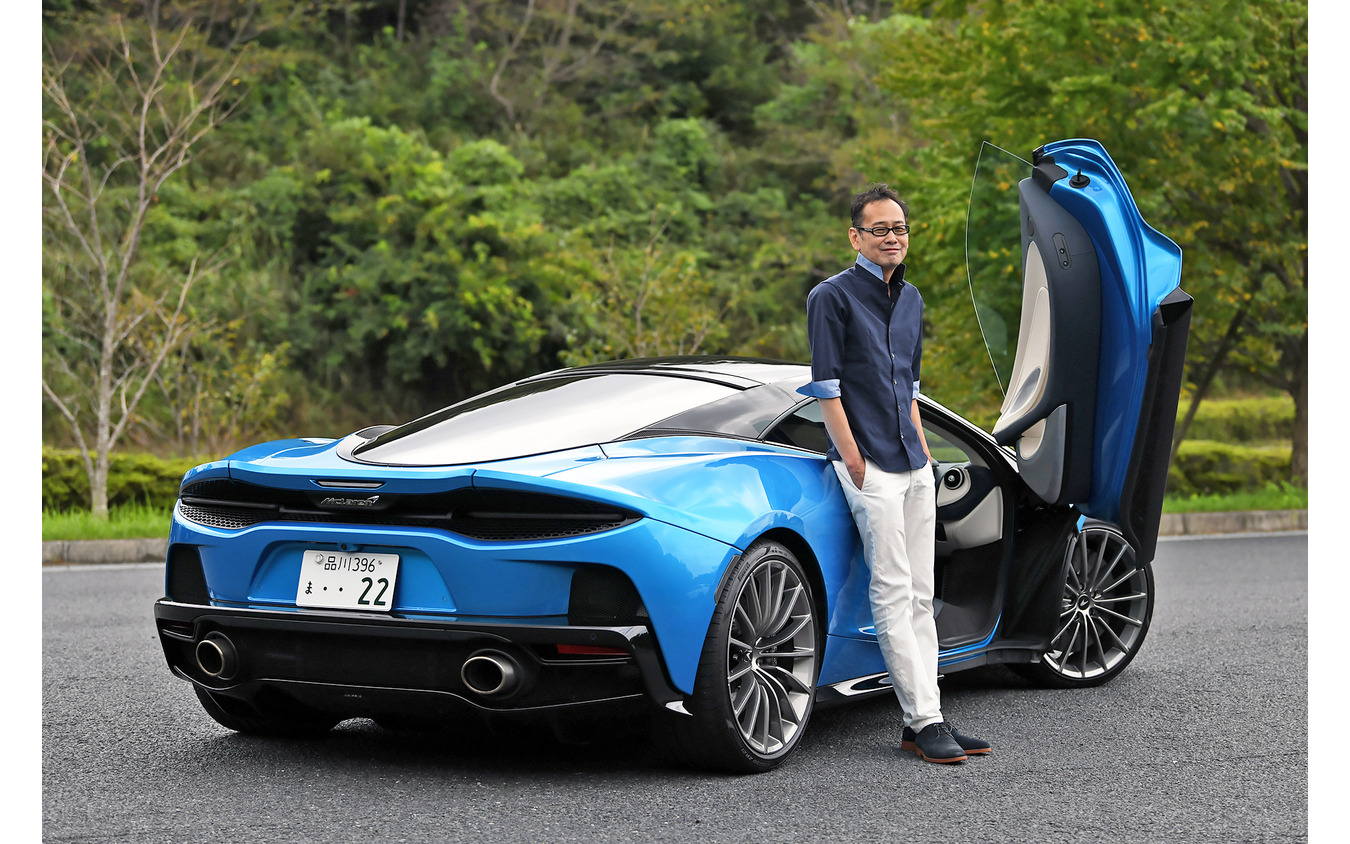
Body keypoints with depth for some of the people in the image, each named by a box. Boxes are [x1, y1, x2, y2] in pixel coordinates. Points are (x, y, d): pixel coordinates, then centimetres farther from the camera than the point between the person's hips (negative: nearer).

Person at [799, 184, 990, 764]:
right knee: (893, 592, -9)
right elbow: (826, 388, -10)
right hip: (870, 466, -8)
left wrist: (925, 456, 16)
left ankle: (927, 718, 10)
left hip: (914, 466, 8)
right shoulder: (832, 297, -6)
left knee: (920, 595, 7)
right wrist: (855, 464, -14)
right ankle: (923, 721, -9)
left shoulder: (910, 299, 17)